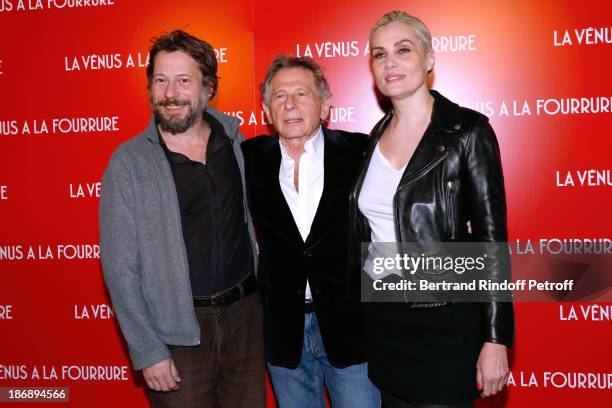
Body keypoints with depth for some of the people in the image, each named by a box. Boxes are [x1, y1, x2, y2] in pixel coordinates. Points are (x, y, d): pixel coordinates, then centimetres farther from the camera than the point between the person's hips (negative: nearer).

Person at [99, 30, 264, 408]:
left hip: (246, 315, 4)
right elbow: (120, 267, -8)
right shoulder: (128, 163, -9)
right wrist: (148, 351, -11)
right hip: (177, 331, -3)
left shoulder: (235, 141, 1)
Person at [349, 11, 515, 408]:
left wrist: (496, 340, -14)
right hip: (382, 317, 6)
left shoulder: (467, 130, -11)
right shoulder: (379, 135, 7)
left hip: (445, 320, -5)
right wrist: (362, 309, 15)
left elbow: (491, 236, -12)